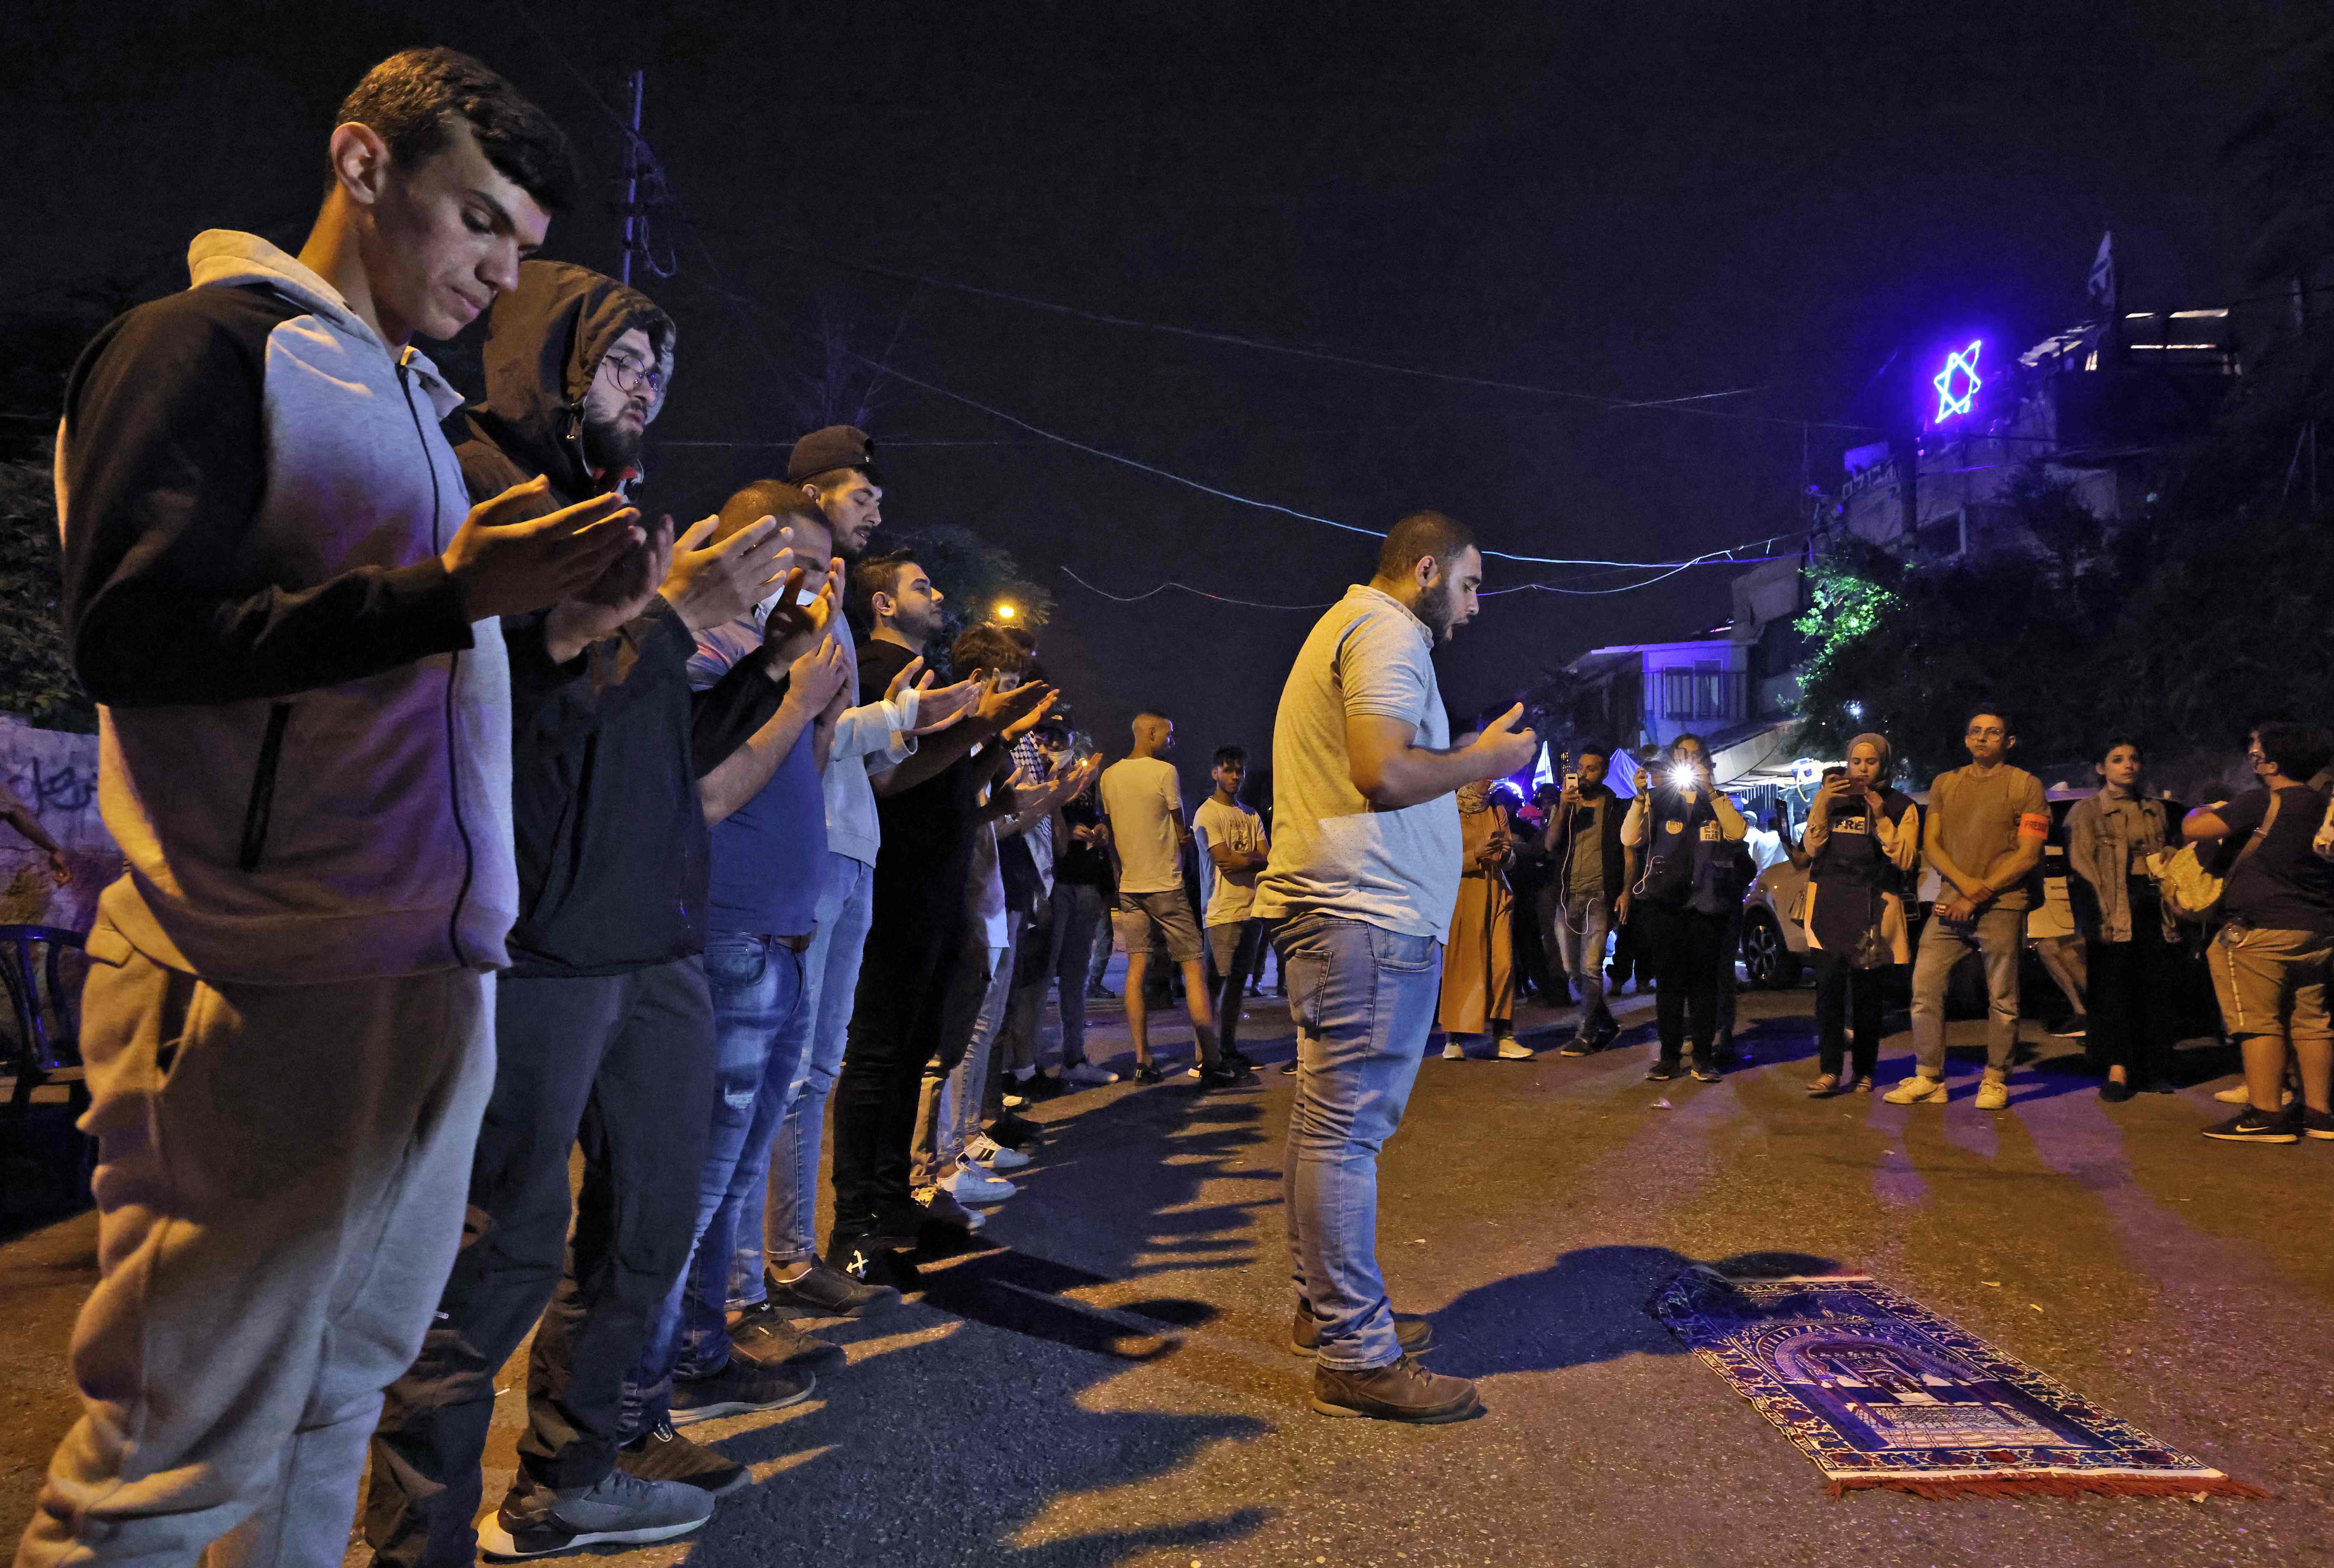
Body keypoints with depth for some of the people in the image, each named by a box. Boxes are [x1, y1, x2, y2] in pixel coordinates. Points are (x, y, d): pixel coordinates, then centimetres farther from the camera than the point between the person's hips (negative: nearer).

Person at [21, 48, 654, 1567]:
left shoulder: (410, 411, 22)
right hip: (268, 991, -8)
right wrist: (447, 590, -21)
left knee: (343, 1394, 16)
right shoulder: (200, 345, -3)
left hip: (435, 981, 8)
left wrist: (549, 630, 9)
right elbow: (129, 633, -15)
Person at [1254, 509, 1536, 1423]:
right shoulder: (1388, 631, -7)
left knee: (1330, 1120, 15)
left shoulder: (1348, 627, 27)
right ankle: (1355, 1356, -4)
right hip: (1367, 912, -11)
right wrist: (1486, 759, -6)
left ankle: (1326, 1309, 26)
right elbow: (1384, 772, -21)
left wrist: (1468, 762, 23)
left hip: (1337, 910, 11)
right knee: (1349, 1125, -9)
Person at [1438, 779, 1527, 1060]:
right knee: (1460, 964, -6)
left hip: (1496, 893, 4)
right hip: (1462, 894, -4)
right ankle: (1454, 1039, 0)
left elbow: (1508, 856, 14)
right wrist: (1475, 855, -19)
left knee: (1503, 963, -4)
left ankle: (1503, 1037, -2)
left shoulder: (1497, 810, 15)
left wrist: (1504, 849, -9)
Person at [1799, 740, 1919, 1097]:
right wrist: (1821, 806, -9)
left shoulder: (1901, 806, 6)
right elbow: (1813, 848, 4)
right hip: (1830, 907, 1)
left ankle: (1864, 1072, 13)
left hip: (1875, 909, -1)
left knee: (1868, 995, 2)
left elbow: (1905, 860, -5)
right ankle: (1830, 1071, -8)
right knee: (1829, 988, -8)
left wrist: (1880, 818, -14)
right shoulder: (1833, 797, 13)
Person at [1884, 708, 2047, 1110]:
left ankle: (1995, 1082, 12)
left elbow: (2028, 854, -4)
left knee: (2002, 999, 0)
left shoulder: (2025, 785, 3)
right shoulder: (1945, 784, 15)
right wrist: (1963, 882, -8)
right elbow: (1930, 843, 10)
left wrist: (1980, 895, -11)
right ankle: (1929, 1080, 4)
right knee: (1924, 987, -3)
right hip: (1951, 902, 4)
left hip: (2002, 906, -4)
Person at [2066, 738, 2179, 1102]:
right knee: (2113, 986, -6)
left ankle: (2152, 1072, 9)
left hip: (2152, 908, 4)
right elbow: (2081, 866, -4)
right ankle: (2118, 1069, -4)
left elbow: (2170, 856, 24)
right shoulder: (2086, 811, 3)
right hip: (2114, 911, -4)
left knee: (2156, 987, 2)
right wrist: (2099, 916, -14)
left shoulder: (2157, 810, 19)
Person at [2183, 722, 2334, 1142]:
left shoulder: (2262, 803, -14)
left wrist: (2200, 812, 2)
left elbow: (2193, 830, -19)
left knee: (2259, 1021, -4)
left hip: (2263, 931, -8)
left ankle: (2266, 1115, -5)